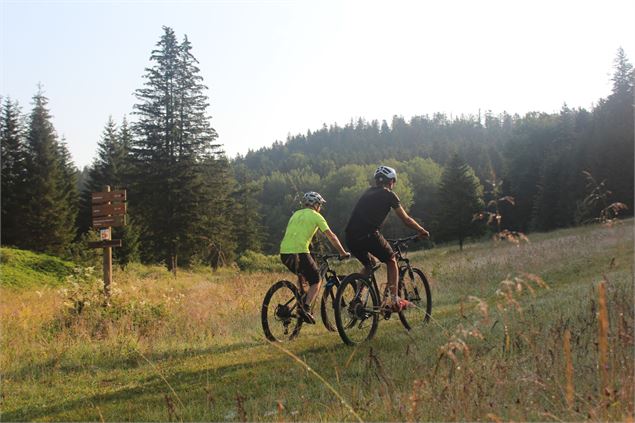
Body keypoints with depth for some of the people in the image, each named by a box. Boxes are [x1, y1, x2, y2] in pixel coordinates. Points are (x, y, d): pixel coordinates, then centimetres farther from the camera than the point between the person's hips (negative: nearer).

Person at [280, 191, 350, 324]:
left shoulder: (296, 214, 25)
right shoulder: (316, 216, 6)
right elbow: (331, 236, 4)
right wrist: (343, 253, 12)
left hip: (284, 252, 7)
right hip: (299, 252, -6)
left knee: (302, 275, 30)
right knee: (316, 281, 7)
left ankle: (300, 303, 23)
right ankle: (306, 308, -11)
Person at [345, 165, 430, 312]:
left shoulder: (367, 193, 26)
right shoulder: (389, 195, 7)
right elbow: (406, 219, 10)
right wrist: (422, 231, 25)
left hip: (350, 237, 6)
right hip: (368, 235, -6)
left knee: (369, 265, 27)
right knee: (391, 260, 17)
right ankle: (394, 300, 11)